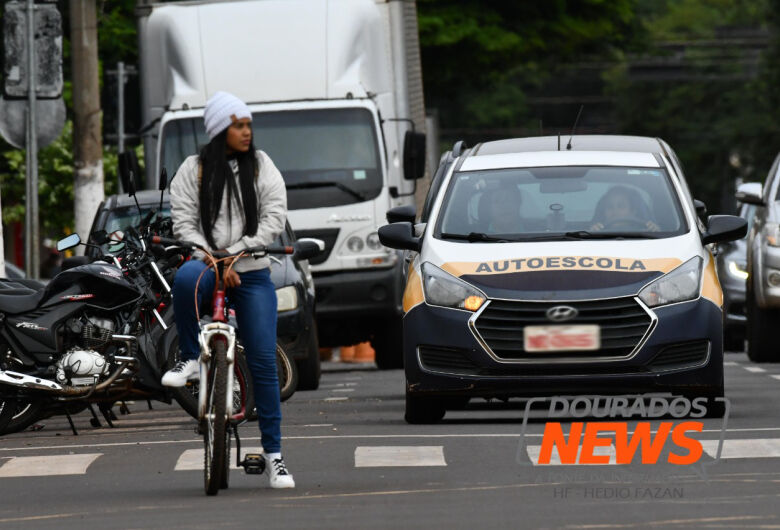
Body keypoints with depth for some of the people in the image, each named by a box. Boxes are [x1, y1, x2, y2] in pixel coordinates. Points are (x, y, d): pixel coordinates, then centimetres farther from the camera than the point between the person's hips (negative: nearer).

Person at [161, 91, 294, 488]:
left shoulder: (262, 167, 8)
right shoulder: (193, 171, 5)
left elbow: (274, 218, 0)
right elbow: (183, 224, -1)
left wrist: (234, 256, -11)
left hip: (252, 273, 1)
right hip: (209, 265, -1)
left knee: (264, 362, -4)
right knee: (186, 277, -40)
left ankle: (273, 453, 3)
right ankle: (190, 360, -20)